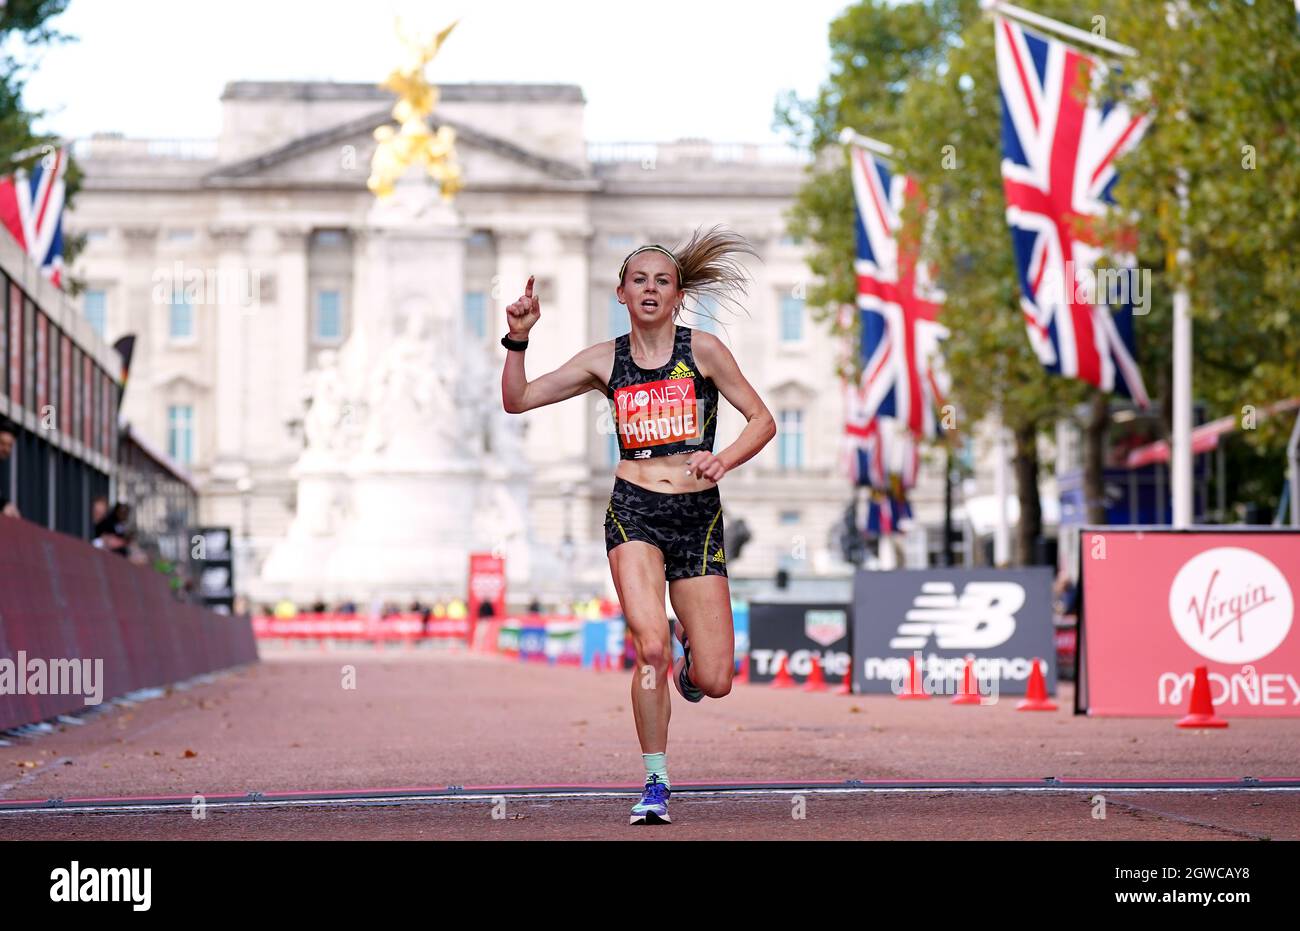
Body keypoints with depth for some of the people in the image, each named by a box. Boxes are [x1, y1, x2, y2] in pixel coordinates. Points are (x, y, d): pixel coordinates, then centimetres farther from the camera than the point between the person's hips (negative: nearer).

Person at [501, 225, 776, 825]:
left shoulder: (702, 350, 2)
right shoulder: (606, 361, 7)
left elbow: (762, 420, 4)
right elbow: (518, 400, 8)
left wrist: (722, 460, -13)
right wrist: (518, 339, -6)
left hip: (699, 514, 0)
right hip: (634, 510, 0)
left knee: (713, 682, -4)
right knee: (651, 649, -22)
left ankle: (688, 649, 36)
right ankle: (656, 784, -3)